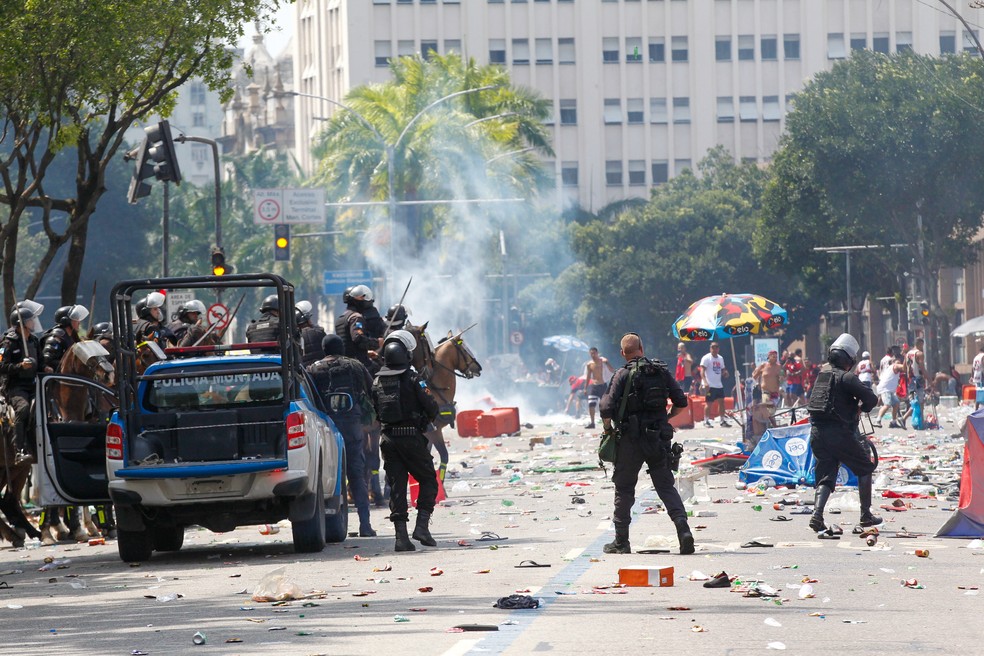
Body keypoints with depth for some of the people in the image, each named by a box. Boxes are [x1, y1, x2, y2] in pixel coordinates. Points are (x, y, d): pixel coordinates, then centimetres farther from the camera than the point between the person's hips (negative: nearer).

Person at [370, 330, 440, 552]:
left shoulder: (378, 382, 4)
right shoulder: (413, 380, -10)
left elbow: (376, 411, 9)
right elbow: (431, 408, -9)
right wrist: (428, 419, 11)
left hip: (389, 438, 4)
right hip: (411, 436, -4)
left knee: (396, 486, 7)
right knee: (428, 480, 10)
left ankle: (401, 534, 1)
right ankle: (422, 526, -3)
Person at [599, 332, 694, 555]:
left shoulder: (623, 375, -8)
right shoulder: (662, 371, 3)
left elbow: (607, 408, -14)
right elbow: (681, 402, 4)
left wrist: (608, 428, 4)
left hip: (631, 439, -3)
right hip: (658, 439, 3)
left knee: (624, 488, 10)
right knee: (666, 486, 6)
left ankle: (621, 542, 14)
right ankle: (683, 528, -15)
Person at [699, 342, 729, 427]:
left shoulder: (720, 358, 14)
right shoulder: (706, 358, -8)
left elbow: (722, 369, 23)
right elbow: (702, 371, -15)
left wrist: (725, 373, -2)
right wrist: (705, 382, -27)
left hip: (719, 385, 7)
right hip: (710, 385, -7)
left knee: (721, 402, 5)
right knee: (709, 403, -4)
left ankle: (723, 420, 11)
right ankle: (706, 421, 5)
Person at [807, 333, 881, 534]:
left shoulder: (822, 374, 12)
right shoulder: (846, 377, -10)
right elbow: (871, 398, -16)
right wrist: (862, 408, 7)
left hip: (817, 432, 6)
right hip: (839, 433, -6)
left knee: (825, 477, 8)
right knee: (865, 468, 13)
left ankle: (817, 515, -15)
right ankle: (866, 515, 15)